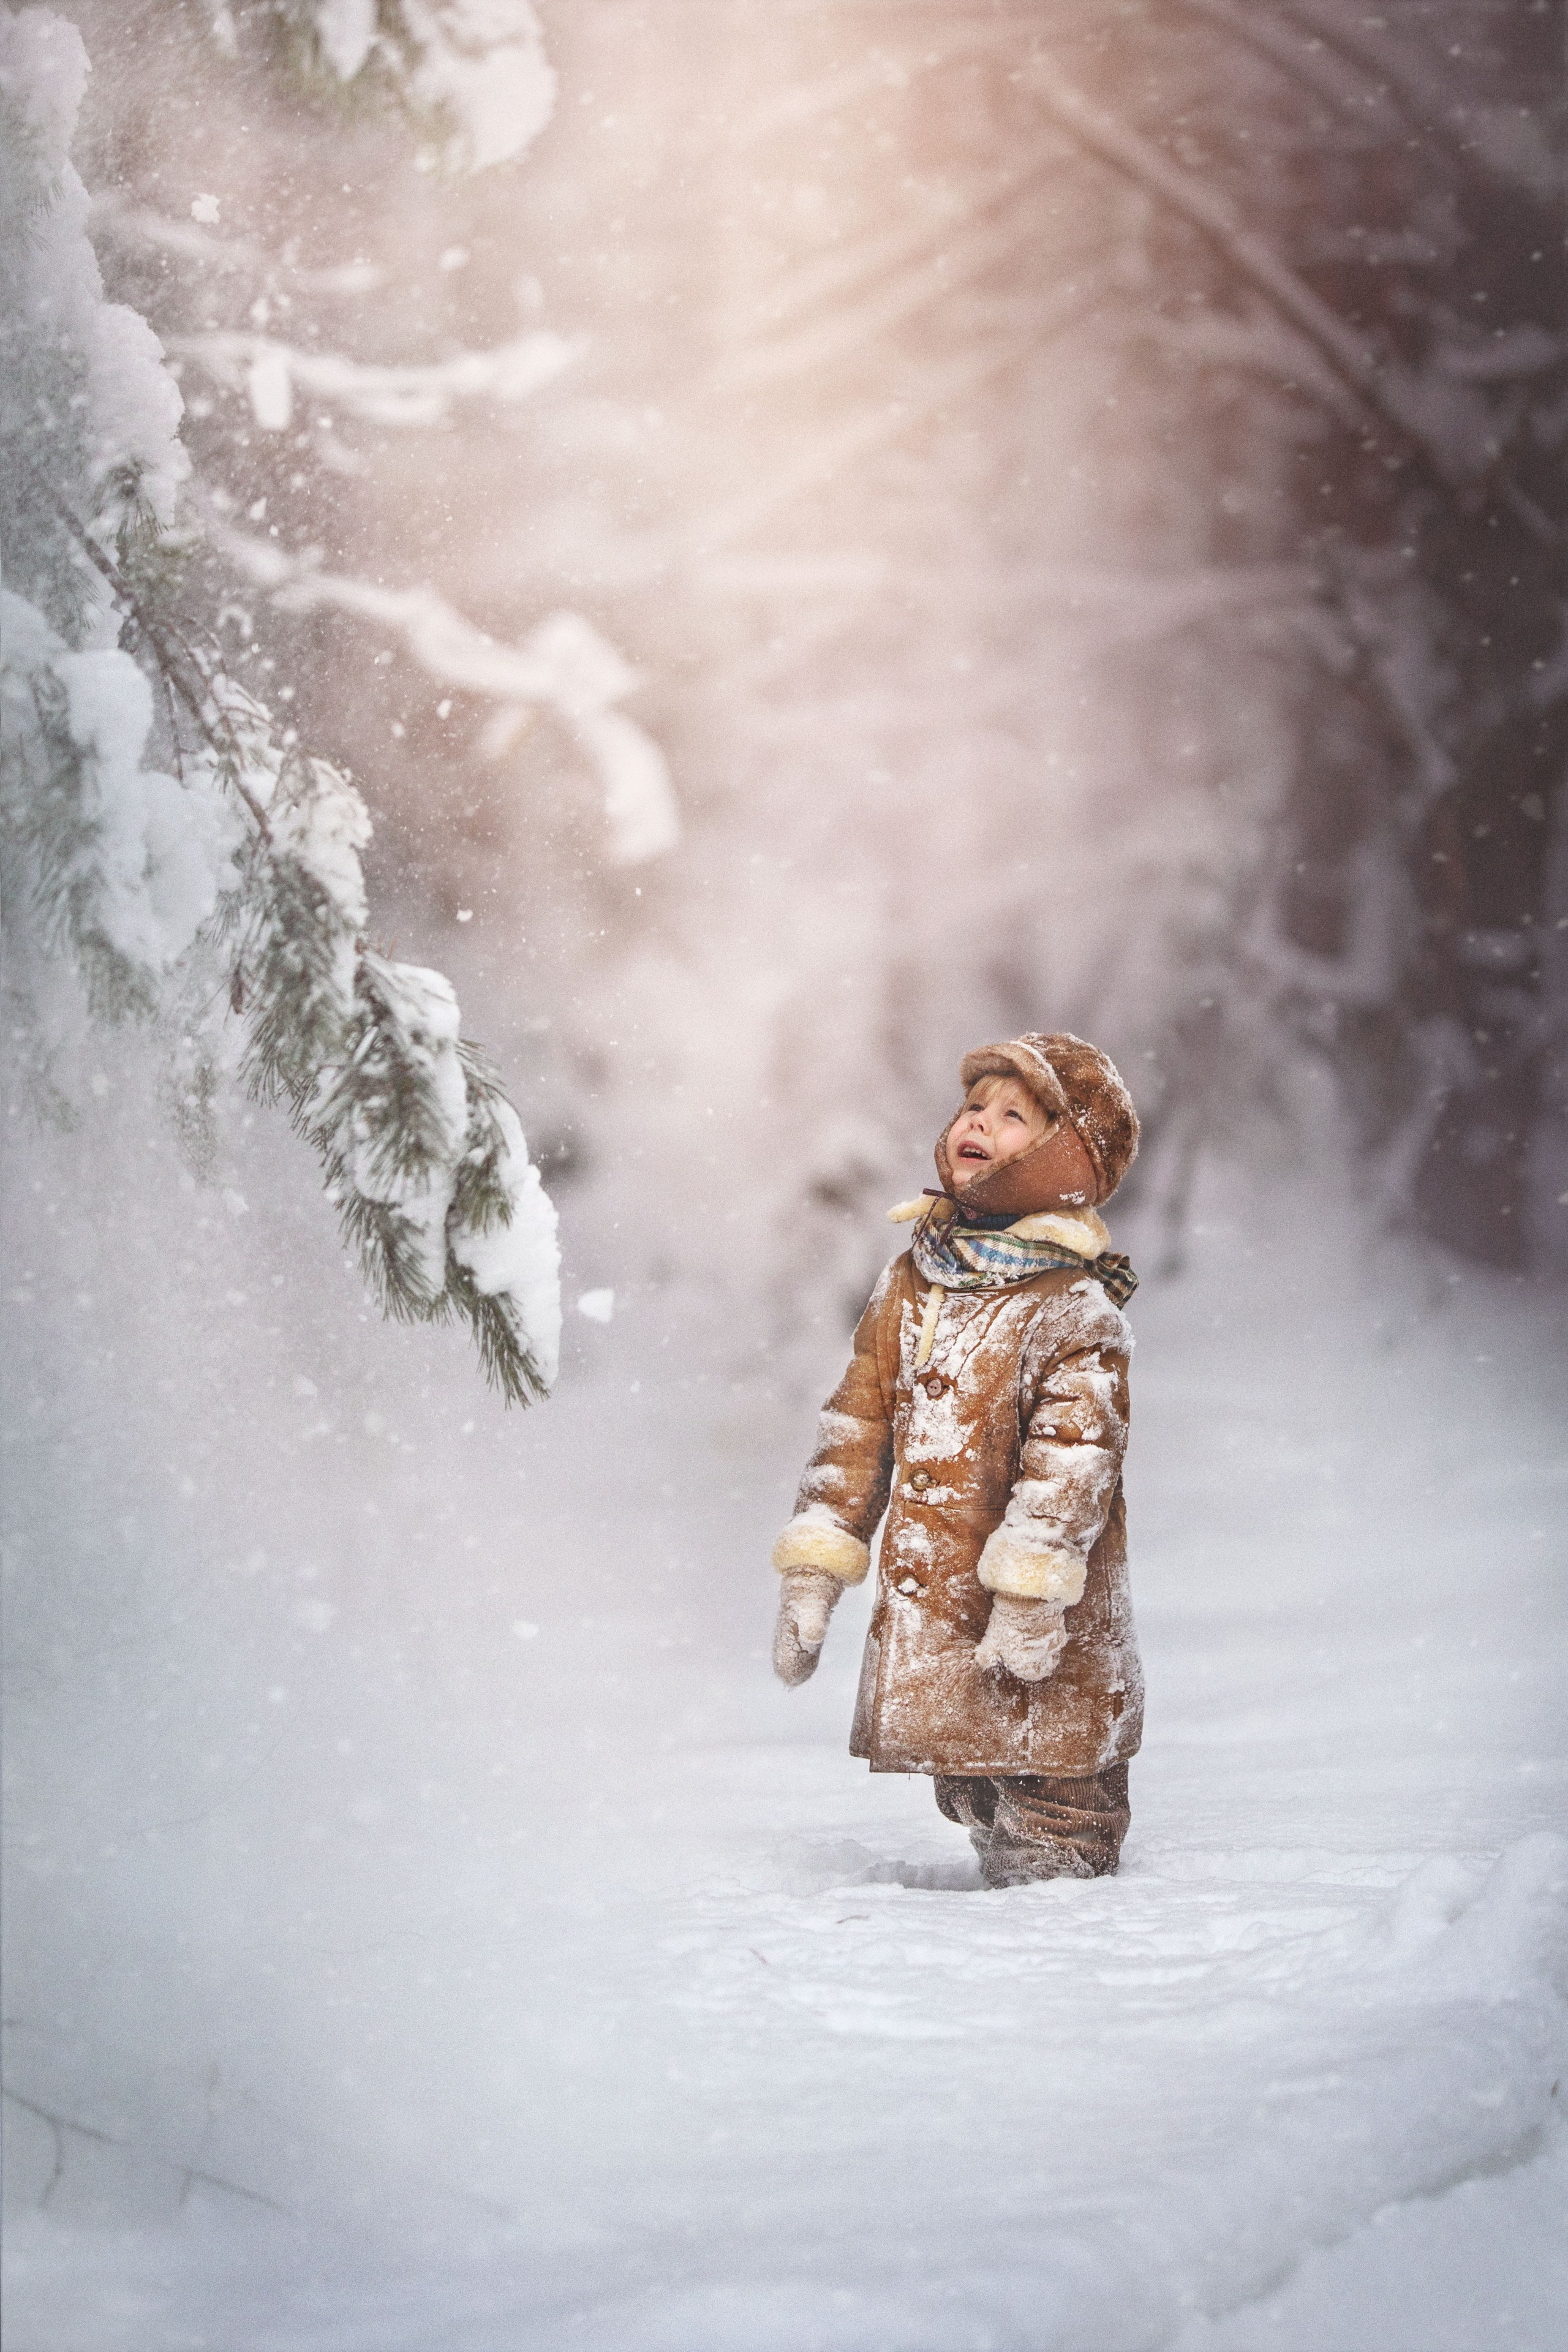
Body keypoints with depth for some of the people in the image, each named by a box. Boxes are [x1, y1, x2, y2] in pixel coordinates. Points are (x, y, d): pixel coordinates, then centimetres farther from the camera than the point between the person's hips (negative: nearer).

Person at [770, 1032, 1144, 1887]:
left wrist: (1031, 1594, -25)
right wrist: (814, 1570, 9)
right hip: (924, 1621, 6)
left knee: (1054, 1829, -3)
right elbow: (858, 1423, 14)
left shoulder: (1075, 1310, -9)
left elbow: (1075, 1455, -17)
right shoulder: (910, 1285, 11)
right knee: (969, 1800, 14)